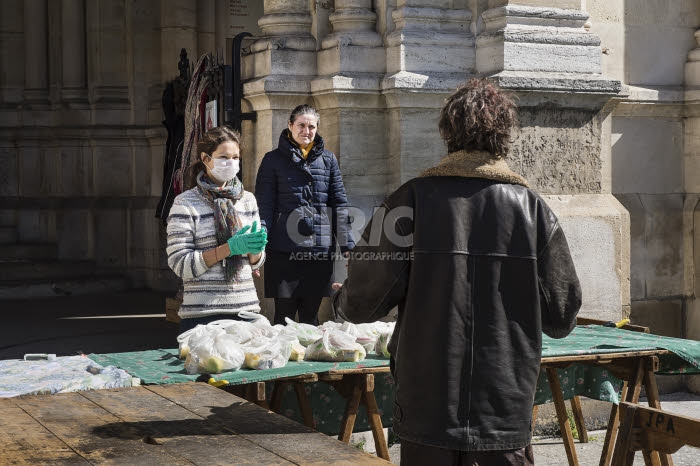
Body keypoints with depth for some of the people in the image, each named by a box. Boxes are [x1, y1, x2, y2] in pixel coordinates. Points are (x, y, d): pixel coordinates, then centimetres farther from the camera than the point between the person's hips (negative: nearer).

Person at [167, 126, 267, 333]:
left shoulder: (247, 199, 12)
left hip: (246, 307, 5)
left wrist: (255, 249, -6)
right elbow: (180, 264, -10)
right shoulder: (185, 203, -4)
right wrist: (229, 248, -17)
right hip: (202, 313, -4)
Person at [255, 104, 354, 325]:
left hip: (320, 249, 2)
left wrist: (347, 247, 4)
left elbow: (339, 204, 11)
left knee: (310, 316, 10)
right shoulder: (274, 160, 5)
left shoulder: (328, 159, 12)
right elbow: (264, 205, 0)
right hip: (283, 249, -2)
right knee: (284, 316, 2)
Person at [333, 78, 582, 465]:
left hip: (426, 408, -1)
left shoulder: (412, 200, -8)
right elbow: (561, 317, 1)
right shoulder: (532, 208, -3)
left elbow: (364, 302, -8)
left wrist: (340, 301, 16)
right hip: (507, 416, 1)